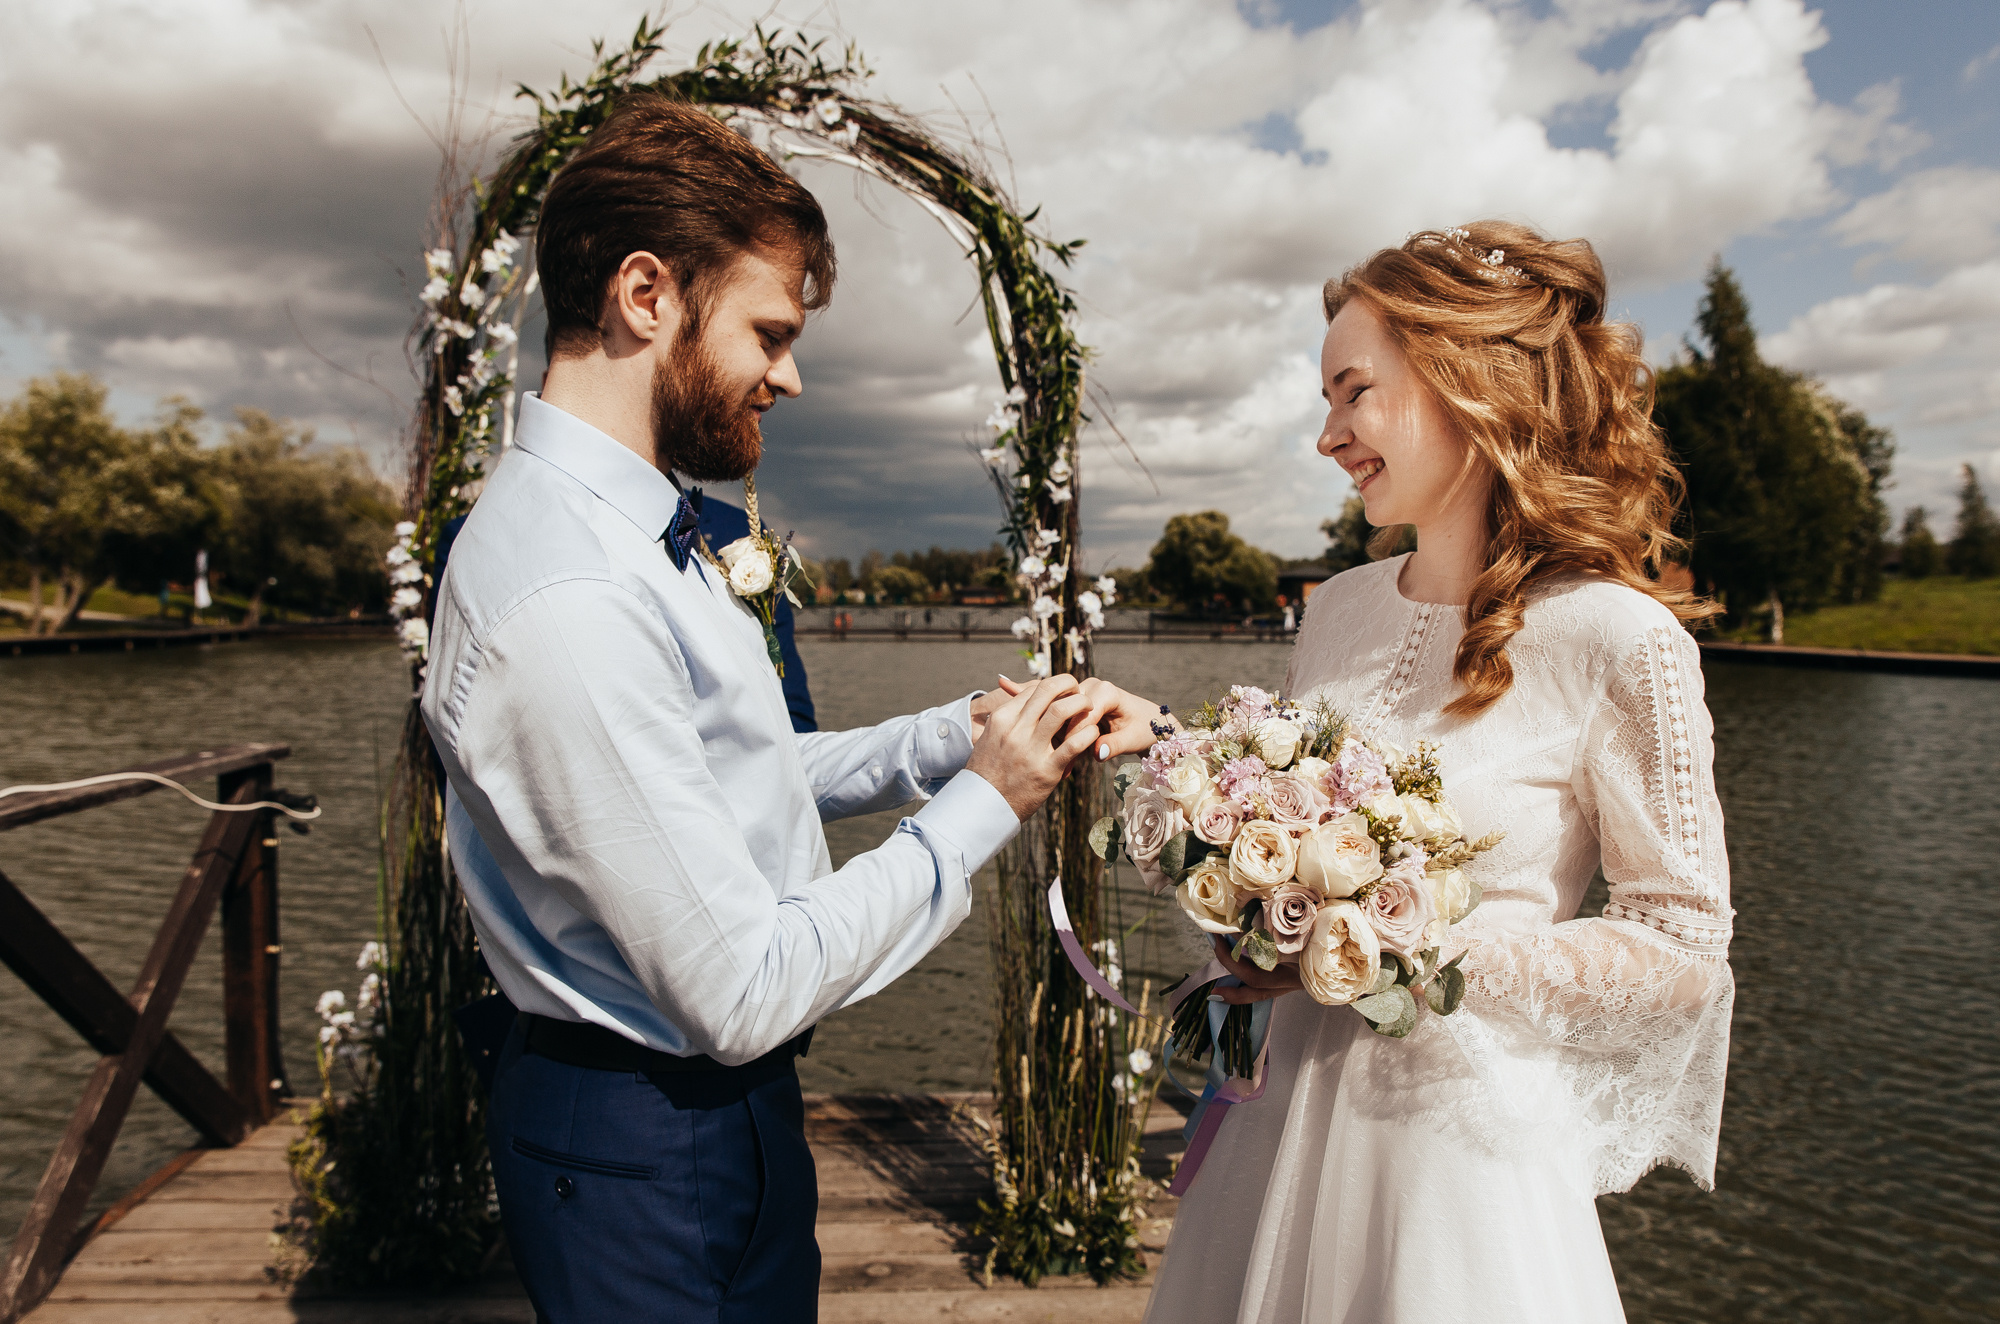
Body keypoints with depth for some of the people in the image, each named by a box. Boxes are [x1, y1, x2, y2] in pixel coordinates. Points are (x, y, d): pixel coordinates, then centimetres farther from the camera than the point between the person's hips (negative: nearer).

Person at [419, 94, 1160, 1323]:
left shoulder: (644, 527, 1)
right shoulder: (566, 605, -31)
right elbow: (743, 995, -27)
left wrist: (962, 728, -3)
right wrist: (983, 801, -18)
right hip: (648, 1150, -9)